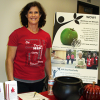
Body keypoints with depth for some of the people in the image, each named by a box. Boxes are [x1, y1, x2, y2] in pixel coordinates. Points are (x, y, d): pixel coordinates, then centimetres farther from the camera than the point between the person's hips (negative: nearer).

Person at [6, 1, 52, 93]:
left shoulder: (46, 36, 4)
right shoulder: (17, 34, -7)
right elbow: (10, 59, -6)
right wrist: (11, 81, -12)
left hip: (39, 81, 4)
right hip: (20, 82, -3)